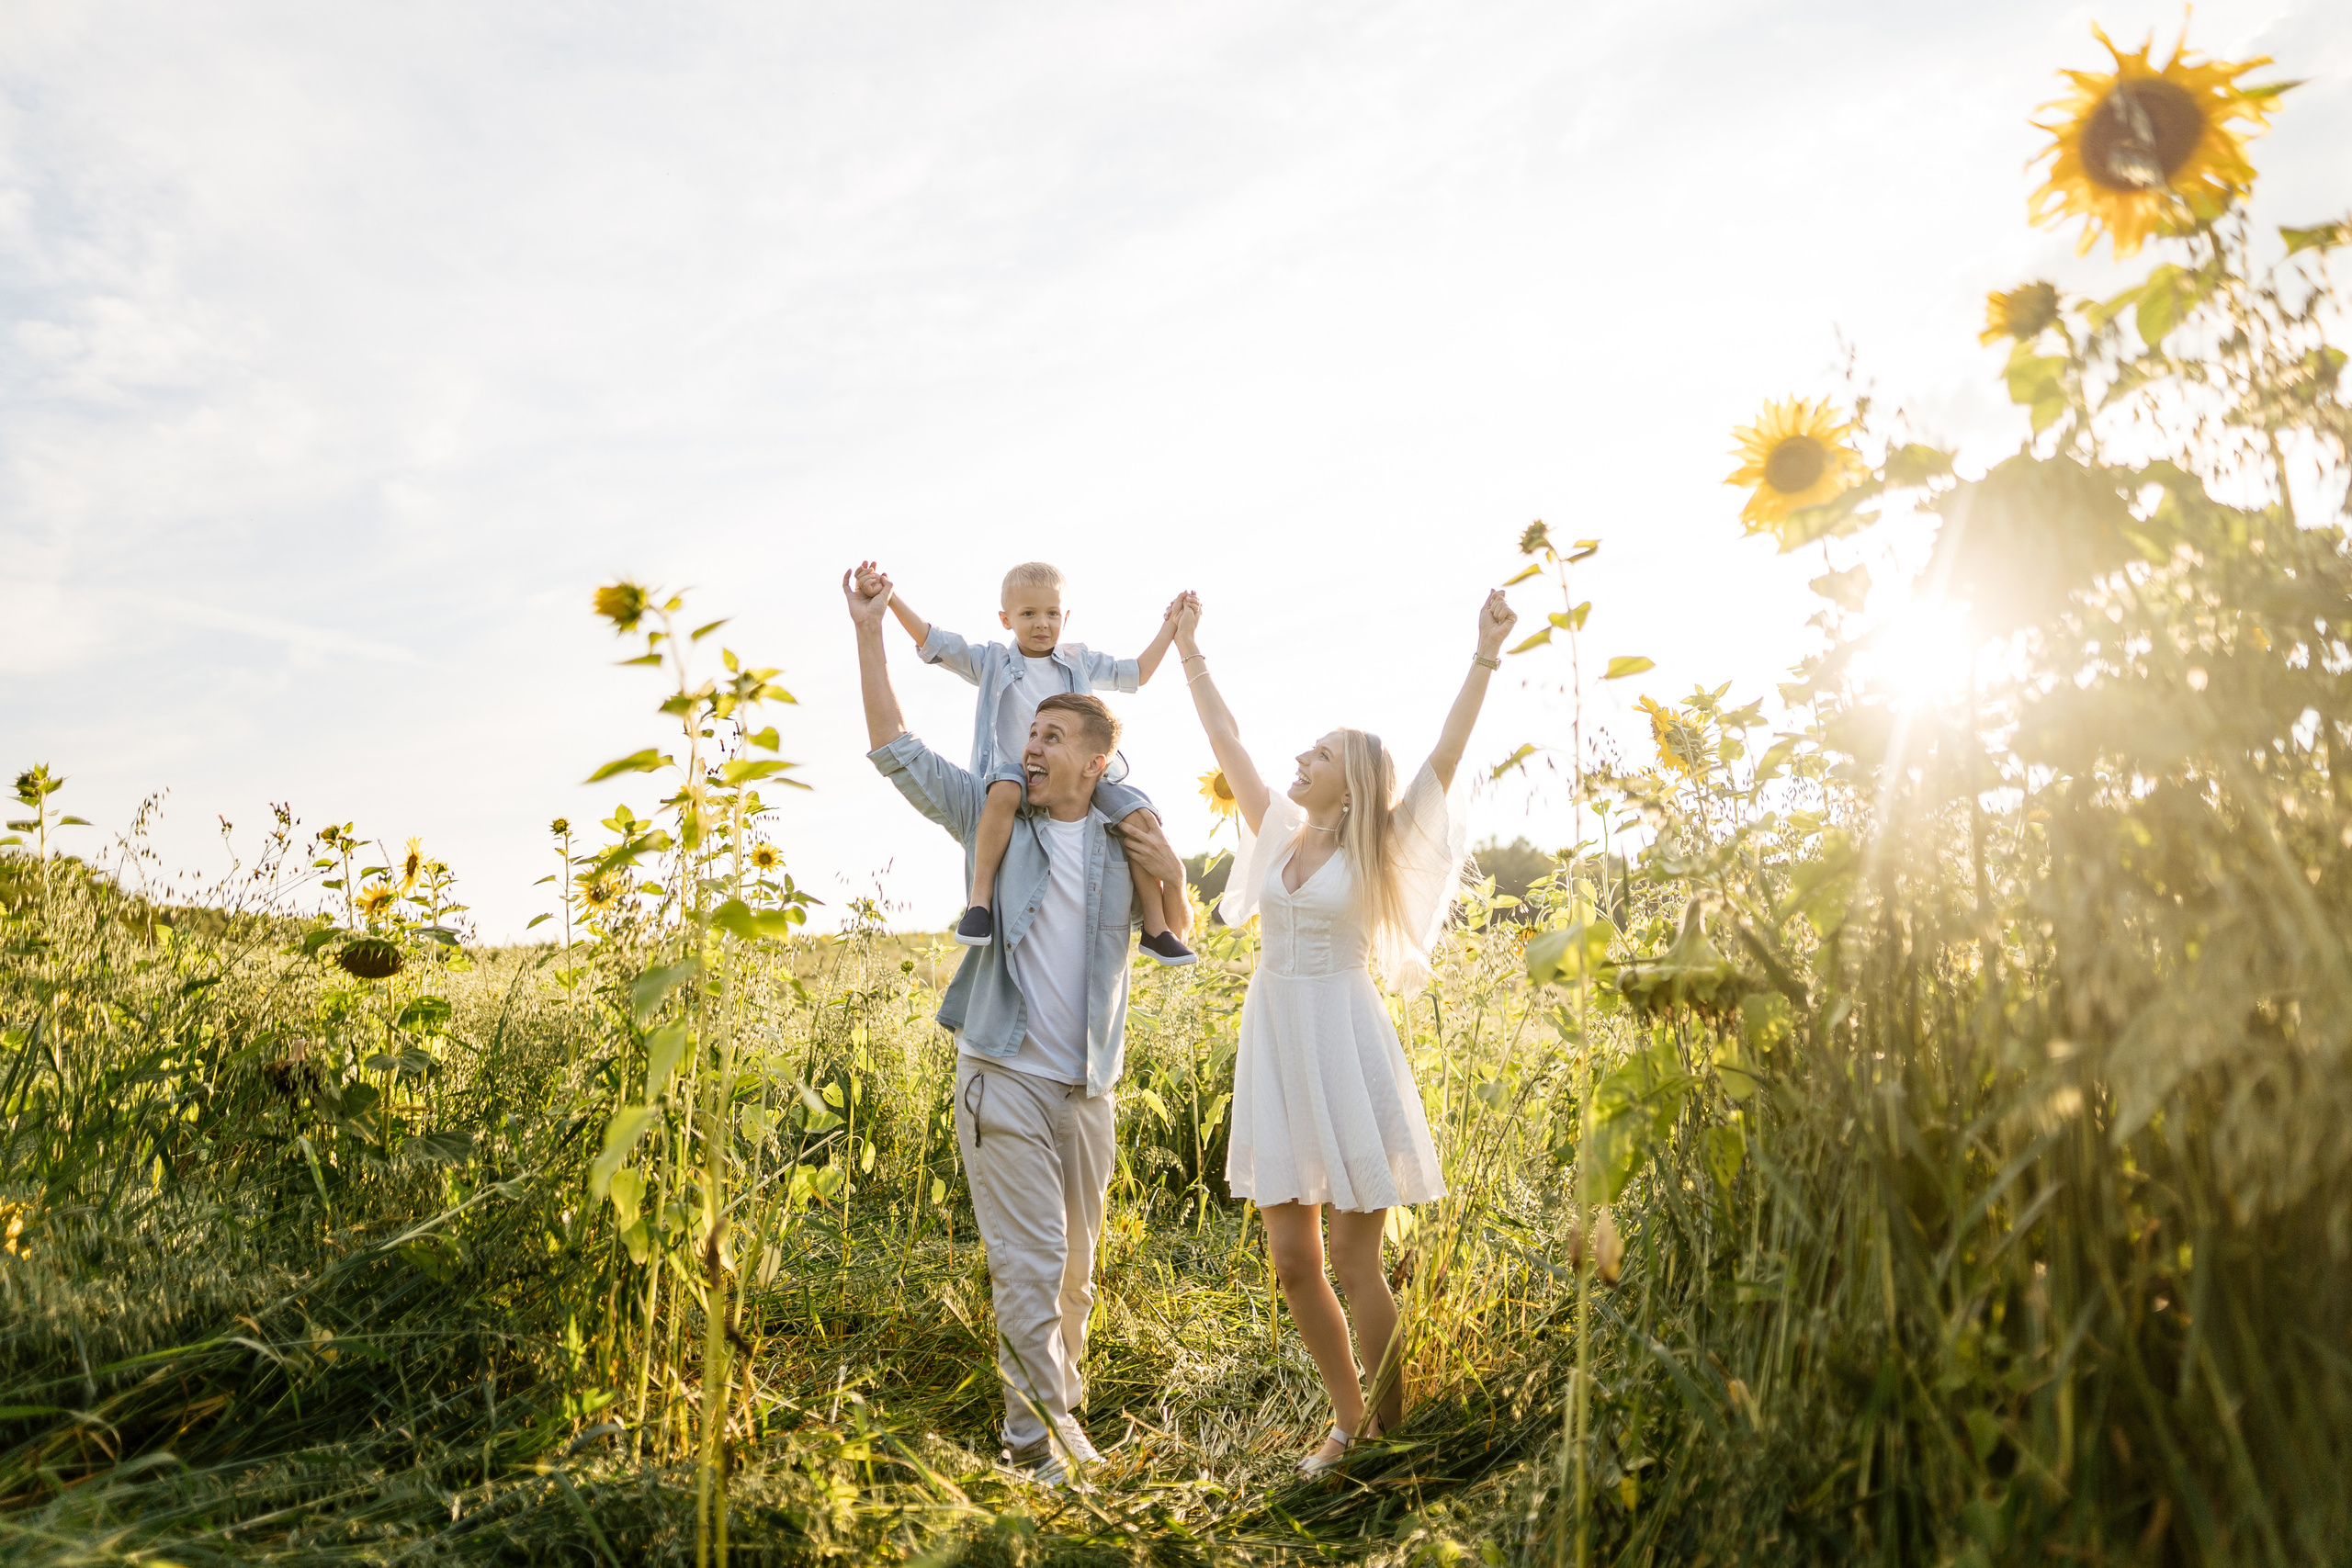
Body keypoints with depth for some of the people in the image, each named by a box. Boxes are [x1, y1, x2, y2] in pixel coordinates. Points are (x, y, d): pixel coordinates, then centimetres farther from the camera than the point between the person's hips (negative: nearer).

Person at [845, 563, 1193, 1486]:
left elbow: (1178, 944, 18)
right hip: (1003, 1074, -3)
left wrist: (1175, 880, -3)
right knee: (1028, 1261, -7)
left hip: (1088, 1087, 3)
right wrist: (869, 633, -7)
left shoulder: (1125, 844, 8)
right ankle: (1040, 1431, 2)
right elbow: (897, 753, -2)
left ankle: (1054, 1411, 28)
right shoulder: (994, 817, 2)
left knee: (1075, 1266, 13)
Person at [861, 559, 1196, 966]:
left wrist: (1169, 628, 23)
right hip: (1014, 769, -3)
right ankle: (980, 898, -34)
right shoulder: (992, 661, 10)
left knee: (1140, 816, -18)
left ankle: (1156, 926, -9)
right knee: (1004, 791, -40)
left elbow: (1135, 673, 25)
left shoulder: (1079, 660, 17)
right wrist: (891, 599, -5)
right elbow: (934, 643, 4)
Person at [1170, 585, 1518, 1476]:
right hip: (1274, 1047, 5)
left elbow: (1446, 755, -8)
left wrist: (1486, 657, -14)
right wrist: (1190, 654, 21)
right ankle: (1348, 1422, 26)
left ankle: (1391, 1436, 15)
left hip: (1343, 1047, -5)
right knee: (1293, 1263, 8)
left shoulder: (1378, 849, 0)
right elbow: (1225, 742, 17)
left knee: (1355, 1265, -1)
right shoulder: (1281, 833, 12)